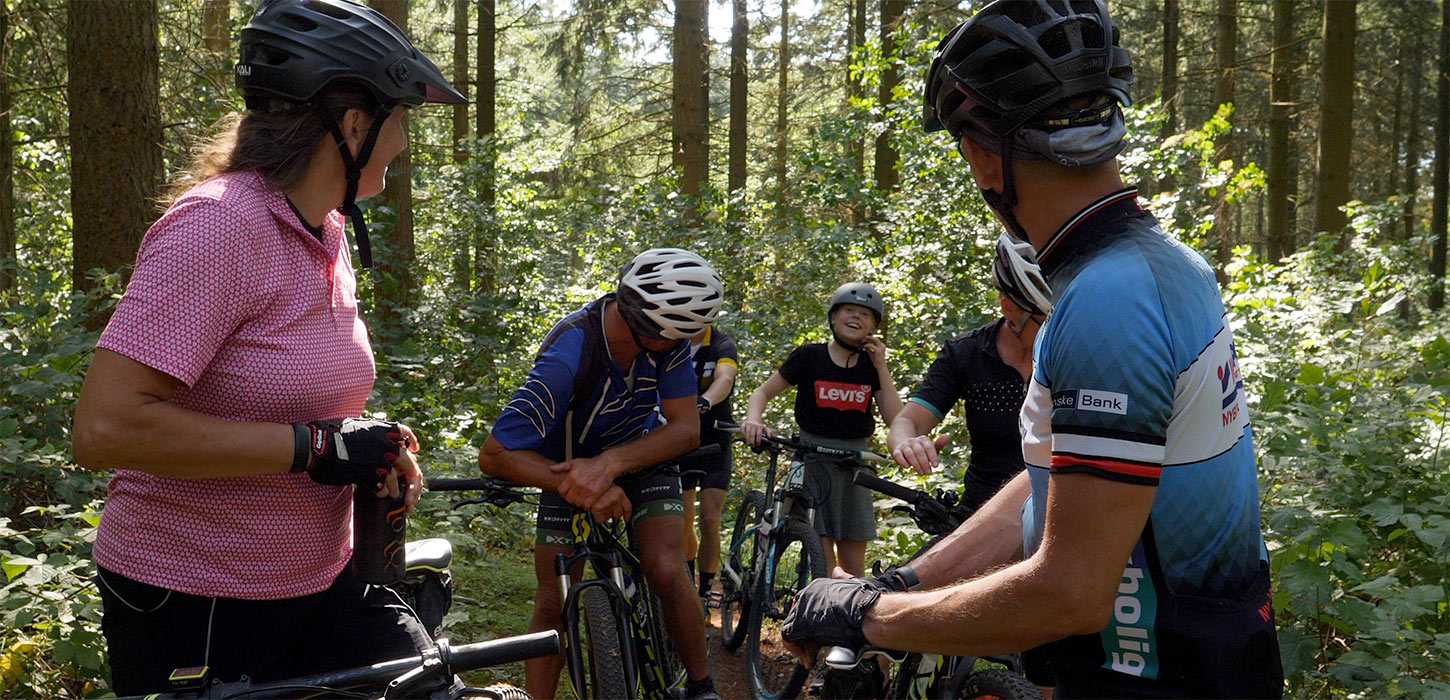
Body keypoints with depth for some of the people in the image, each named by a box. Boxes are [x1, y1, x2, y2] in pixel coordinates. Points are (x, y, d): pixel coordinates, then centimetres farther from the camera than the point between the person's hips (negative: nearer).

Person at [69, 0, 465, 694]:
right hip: (193, 608, -7)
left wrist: (378, 452, 1)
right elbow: (107, 427, -28)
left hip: (319, 584, 7)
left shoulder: (328, 236, 7)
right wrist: (316, 446, -25)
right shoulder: (216, 225, -20)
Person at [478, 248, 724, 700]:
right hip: (571, 466, -1)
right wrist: (579, 486, -46)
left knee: (666, 573, -16)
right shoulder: (566, 358, -37)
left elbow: (686, 428, -26)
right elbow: (494, 455, -34)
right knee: (552, 604, -5)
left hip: (642, 456, 2)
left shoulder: (668, 337, -26)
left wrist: (609, 465, -41)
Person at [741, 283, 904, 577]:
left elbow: (896, 419, -2)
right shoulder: (810, 356, -1)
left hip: (855, 462, 3)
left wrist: (881, 367, -5)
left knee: (854, 568, 5)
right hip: (813, 458, -3)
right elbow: (763, 392, 2)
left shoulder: (872, 366, 6)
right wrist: (753, 421, -19)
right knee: (822, 563, -9)